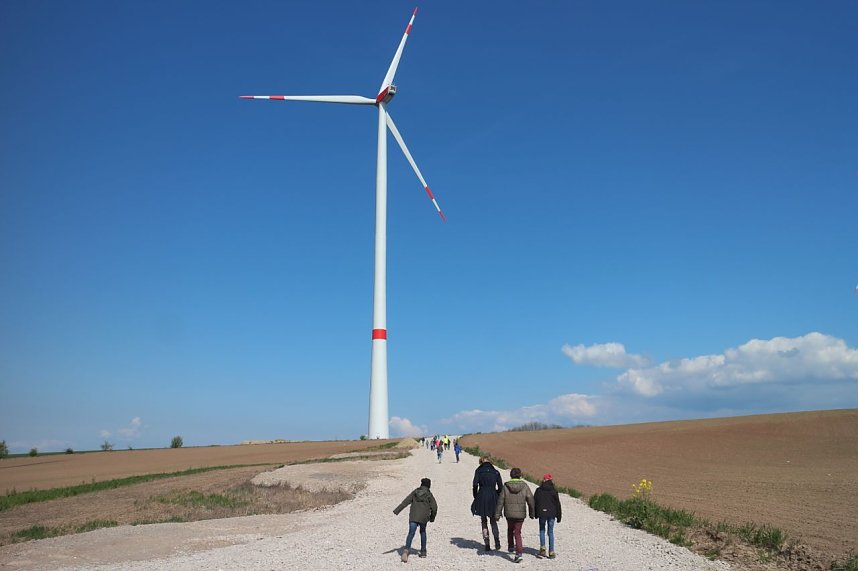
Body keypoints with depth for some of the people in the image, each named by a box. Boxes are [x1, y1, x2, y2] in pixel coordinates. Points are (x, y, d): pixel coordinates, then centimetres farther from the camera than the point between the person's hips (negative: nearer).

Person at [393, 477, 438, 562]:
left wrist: (397, 510, 0)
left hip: (413, 517, 0)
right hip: (423, 517, 0)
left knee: (411, 533, -6)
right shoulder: (429, 495, 4)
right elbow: (434, 507, 1)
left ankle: (406, 550, -28)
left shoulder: (415, 492, 9)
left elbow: (405, 501, 2)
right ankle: (423, 552, 25)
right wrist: (432, 517, 18)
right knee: (423, 532, 23)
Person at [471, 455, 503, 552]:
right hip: (493, 498, 1)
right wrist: (497, 497, 15)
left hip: (482, 498, -1)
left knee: (484, 522, 10)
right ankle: (497, 541, -6)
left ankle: (487, 545, 5)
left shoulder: (478, 471, 1)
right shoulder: (495, 472, 6)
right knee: (493, 521, 15)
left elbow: (475, 484, -8)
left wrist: (476, 497, 4)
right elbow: (500, 487, 3)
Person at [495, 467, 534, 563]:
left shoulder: (506, 486, -8)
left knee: (510, 529, 27)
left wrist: (497, 514, 1)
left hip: (509, 514, 0)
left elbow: (500, 501, -7)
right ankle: (518, 553, -5)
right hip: (520, 514, 0)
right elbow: (530, 500, -3)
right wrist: (531, 513, 10)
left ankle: (510, 547, 37)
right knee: (517, 532, 8)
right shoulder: (525, 486, -8)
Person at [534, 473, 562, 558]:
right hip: (552, 514, 0)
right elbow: (557, 504, 0)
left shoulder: (538, 490, -1)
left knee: (542, 530, 16)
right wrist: (559, 516, 8)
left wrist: (535, 514, 15)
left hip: (542, 514, 0)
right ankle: (551, 552, 8)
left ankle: (542, 548, -2)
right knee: (551, 532, 9)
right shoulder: (554, 491, -4)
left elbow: (534, 502, 4)